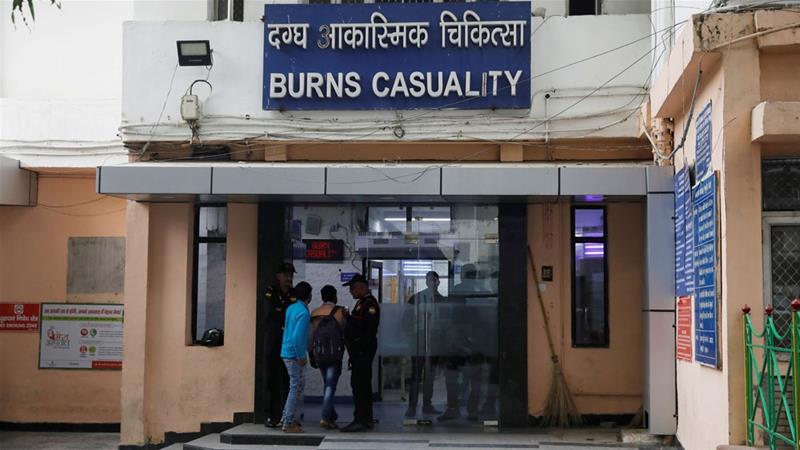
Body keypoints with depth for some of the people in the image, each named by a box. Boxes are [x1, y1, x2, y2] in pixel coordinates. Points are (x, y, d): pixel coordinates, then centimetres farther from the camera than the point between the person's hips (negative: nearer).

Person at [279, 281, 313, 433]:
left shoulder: (291, 308, 9)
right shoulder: (303, 313, -18)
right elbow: (297, 337, -24)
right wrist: (301, 357, -17)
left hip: (287, 352, 9)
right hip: (294, 355, -9)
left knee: (298, 386, 18)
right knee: (296, 388, -2)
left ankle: (288, 417, 22)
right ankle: (288, 423, 2)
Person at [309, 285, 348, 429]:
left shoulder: (315, 313, 6)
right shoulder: (340, 311, -4)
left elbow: (311, 335, 6)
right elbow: (346, 331, -2)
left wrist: (311, 355, 12)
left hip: (318, 353, 4)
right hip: (334, 353, -4)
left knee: (327, 385, 18)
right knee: (330, 386, -4)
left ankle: (332, 415, 25)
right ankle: (326, 417, -13)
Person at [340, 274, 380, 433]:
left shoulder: (370, 304, -14)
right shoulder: (361, 303, 18)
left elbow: (371, 329, -22)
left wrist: (362, 347, -23)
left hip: (363, 349, -11)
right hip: (359, 350, 11)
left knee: (359, 384, -10)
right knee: (363, 385, 14)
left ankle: (361, 420, -8)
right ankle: (366, 419, 21)